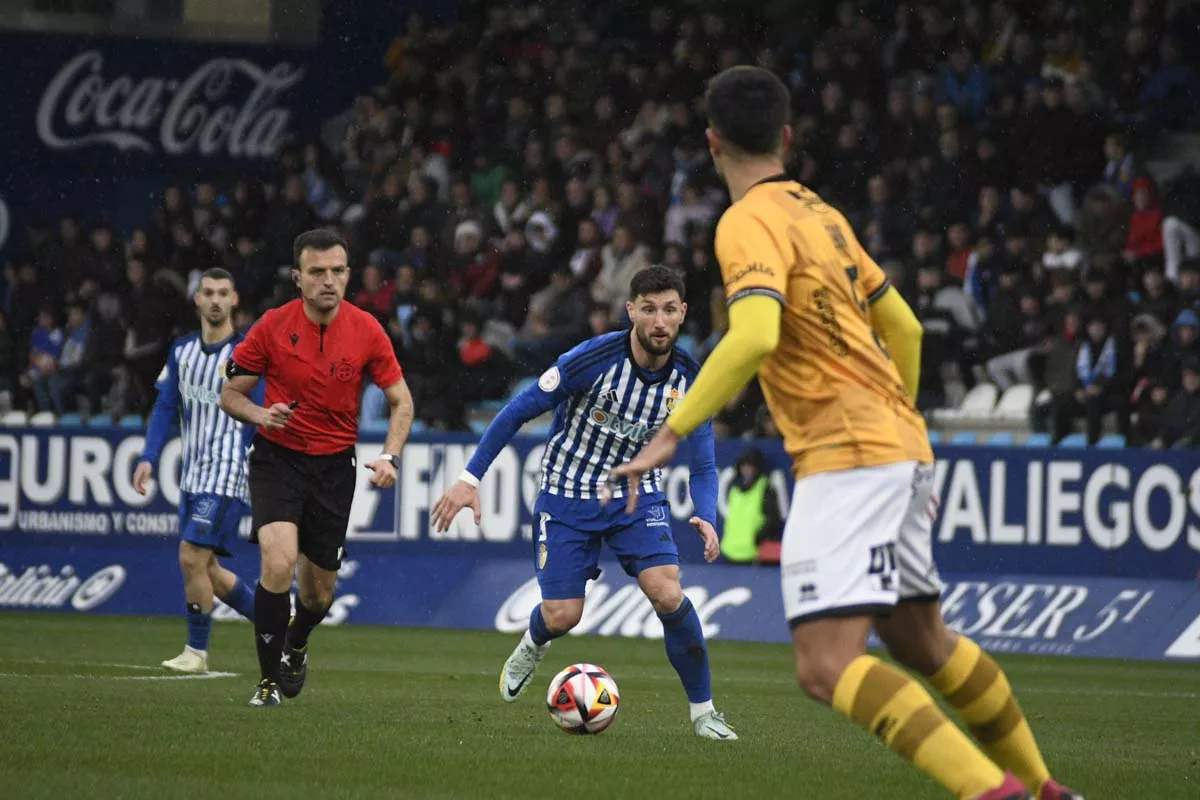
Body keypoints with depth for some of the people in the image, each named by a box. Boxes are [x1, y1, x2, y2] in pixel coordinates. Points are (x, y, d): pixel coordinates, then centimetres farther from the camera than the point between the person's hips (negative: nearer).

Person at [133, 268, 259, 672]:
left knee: (193, 557, -14)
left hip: (228, 476, -7)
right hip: (193, 474, 7)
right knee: (206, 569, 8)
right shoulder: (182, 350, 9)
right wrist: (149, 458, 0)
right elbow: (166, 408, 11)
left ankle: (197, 650, -1)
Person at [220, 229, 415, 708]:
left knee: (319, 592, 9)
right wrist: (261, 414, -21)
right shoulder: (272, 327, -10)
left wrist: (389, 457, -13)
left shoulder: (366, 331, -7)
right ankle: (270, 678, -10)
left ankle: (296, 646, 45)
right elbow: (230, 394, 1)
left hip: (335, 466, 2)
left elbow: (401, 402, 2)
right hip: (277, 458, -2)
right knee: (279, 561, -25)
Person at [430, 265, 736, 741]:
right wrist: (470, 479, -18)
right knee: (563, 616, -7)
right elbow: (518, 411, -14)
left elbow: (703, 466, -2)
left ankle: (703, 711, -3)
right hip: (568, 494, -2)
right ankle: (533, 647, 34)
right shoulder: (594, 359, -23)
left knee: (667, 595, -20)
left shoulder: (689, 380, -11)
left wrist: (706, 519, -23)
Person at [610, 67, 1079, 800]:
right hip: (900, 446, 9)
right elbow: (904, 329, 21)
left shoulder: (750, 223, -11)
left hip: (845, 455, -9)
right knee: (921, 642, 24)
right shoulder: (822, 214, 14)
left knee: (827, 665, -16)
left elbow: (755, 336, -28)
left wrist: (671, 433, -24)